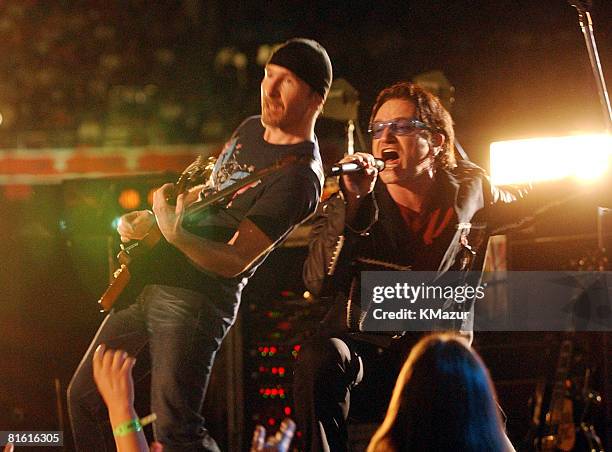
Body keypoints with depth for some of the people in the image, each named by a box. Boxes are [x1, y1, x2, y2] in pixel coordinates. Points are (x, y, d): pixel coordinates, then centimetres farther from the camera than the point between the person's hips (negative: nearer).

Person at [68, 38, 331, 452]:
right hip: (151, 279, 9)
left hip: (195, 299, -9)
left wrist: (175, 234, -37)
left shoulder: (299, 175, -16)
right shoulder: (250, 129, 13)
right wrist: (151, 219, 11)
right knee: (85, 395, 15)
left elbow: (235, 261, -21)